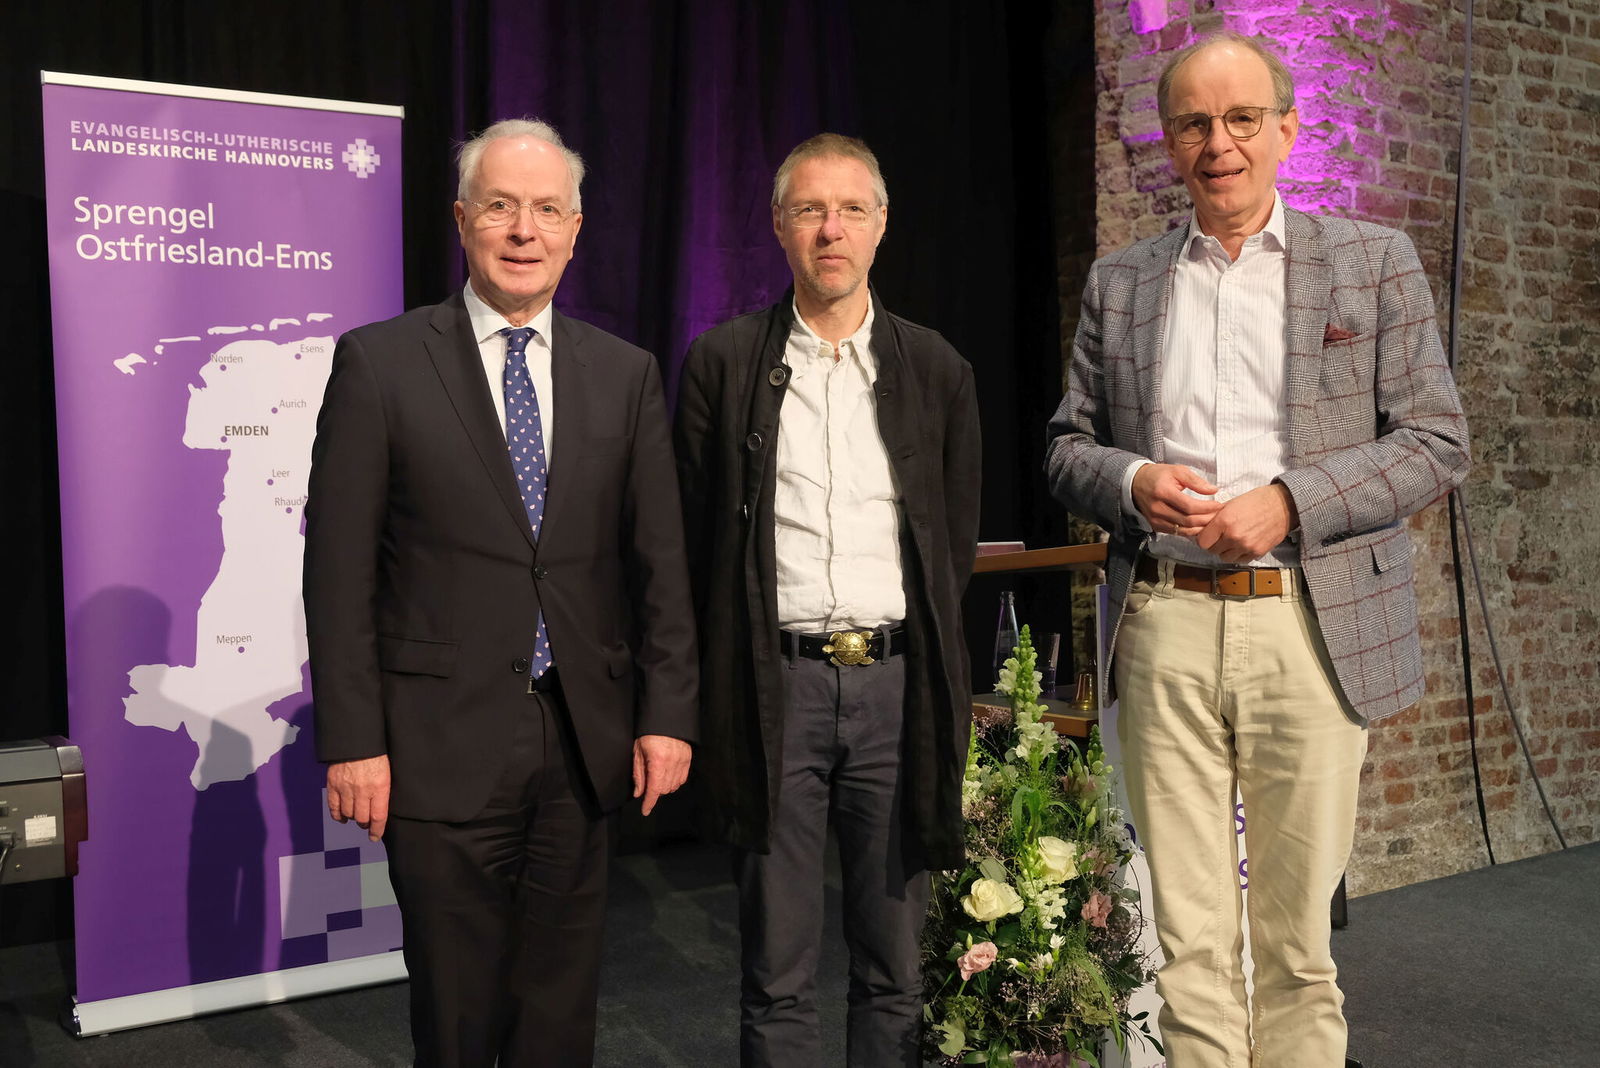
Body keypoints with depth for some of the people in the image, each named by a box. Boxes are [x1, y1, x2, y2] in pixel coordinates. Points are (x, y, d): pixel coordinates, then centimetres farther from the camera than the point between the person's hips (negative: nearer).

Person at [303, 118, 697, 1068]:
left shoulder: (626, 374, 7)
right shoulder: (380, 363, -2)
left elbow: (661, 560, 7)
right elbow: (339, 570, -4)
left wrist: (668, 713, 2)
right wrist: (352, 742, -8)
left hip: (585, 741, 3)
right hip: (442, 743, -2)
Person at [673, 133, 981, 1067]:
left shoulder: (936, 369, 8)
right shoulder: (724, 363, 3)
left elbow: (957, 543, 13)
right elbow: (694, 541, 6)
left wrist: (917, 661, 10)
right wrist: (724, 687, 4)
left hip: (897, 683, 2)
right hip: (777, 684, -1)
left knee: (896, 971, 10)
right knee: (778, 979, 6)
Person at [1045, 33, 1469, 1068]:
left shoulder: (1377, 262, 7)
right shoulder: (1118, 283, 13)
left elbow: (1437, 441, 1)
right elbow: (1068, 445, 15)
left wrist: (1289, 504, -13)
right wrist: (1134, 481, -8)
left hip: (1310, 625, -1)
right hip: (1164, 631, 2)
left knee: (1298, 934, 6)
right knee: (1187, 933, 5)